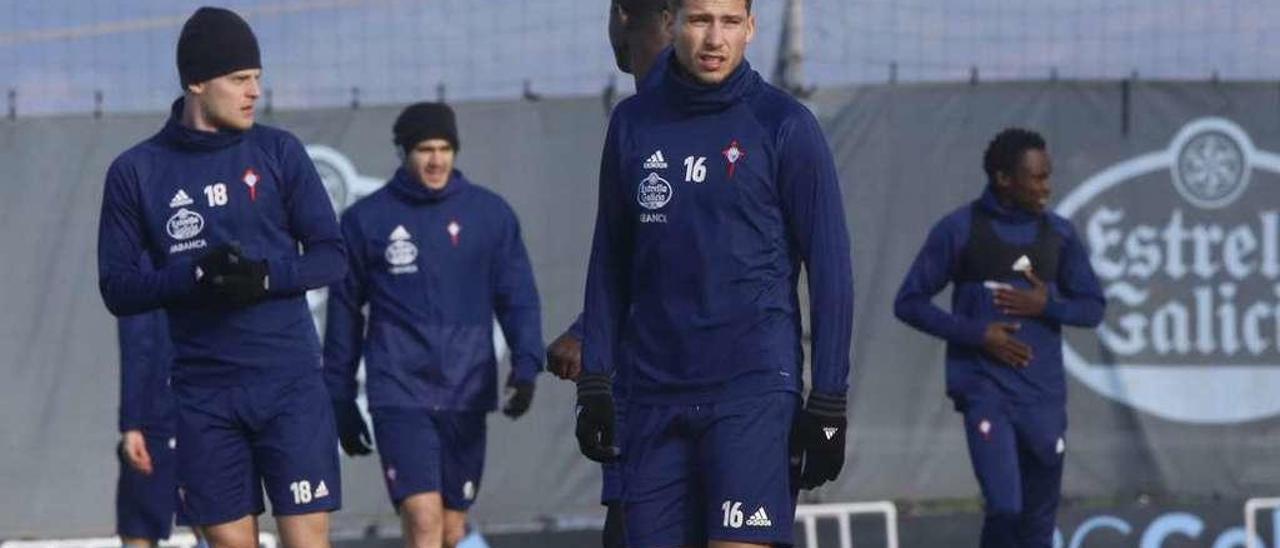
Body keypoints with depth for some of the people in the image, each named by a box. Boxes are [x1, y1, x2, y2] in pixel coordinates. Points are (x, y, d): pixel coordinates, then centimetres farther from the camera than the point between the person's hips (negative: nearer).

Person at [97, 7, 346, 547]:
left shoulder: (279, 152, 4)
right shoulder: (136, 172, 3)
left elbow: (331, 255, 4)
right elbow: (117, 288, 1)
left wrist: (268, 276, -15)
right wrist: (194, 276, -17)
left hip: (290, 383, 0)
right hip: (204, 395, 0)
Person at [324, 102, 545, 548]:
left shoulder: (490, 213, 6)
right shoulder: (366, 219, 3)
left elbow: (517, 297, 6)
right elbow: (344, 312, 10)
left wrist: (526, 365, -11)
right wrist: (341, 401, 11)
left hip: (467, 394, 2)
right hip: (399, 394, -2)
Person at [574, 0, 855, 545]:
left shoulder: (783, 125, -3)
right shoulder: (632, 123, 9)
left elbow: (829, 268, -2)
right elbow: (610, 259, 15)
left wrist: (828, 401, -6)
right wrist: (594, 381, 10)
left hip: (753, 390, -4)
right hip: (656, 392, 4)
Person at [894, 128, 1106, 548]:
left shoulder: (1058, 233, 8)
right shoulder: (959, 230, -3)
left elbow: (1092, 308, 14)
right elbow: (910, 303, 0)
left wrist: (1047, 305, -7)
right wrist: (977, 333, -11)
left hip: (1044, 395, 4)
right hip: (985, 391, -4)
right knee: (1004, 507, -19)